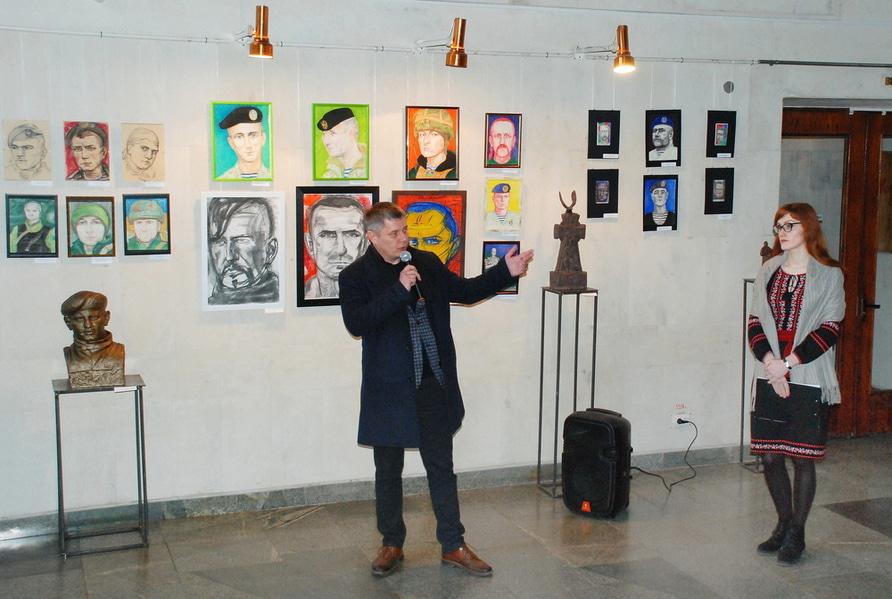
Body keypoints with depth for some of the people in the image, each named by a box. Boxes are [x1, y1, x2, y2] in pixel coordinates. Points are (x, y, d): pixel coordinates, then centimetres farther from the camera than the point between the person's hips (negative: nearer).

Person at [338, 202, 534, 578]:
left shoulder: (427, 263, 6)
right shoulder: (356, 276, -8)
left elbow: (464, 291, 16)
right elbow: (355, 323, -22)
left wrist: (506, 272, 5)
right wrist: (399, 290, -25)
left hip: (434, 385, 4)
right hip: (389, 389, -3)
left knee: (441, 466, 10)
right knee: (388, 470, 11)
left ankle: (453, 546, 20)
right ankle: (391, 545, 26)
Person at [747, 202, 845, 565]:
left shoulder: (829, 275, -2)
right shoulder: (768, 271, 10)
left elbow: (829, 329, -7)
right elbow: (754, 322, 6)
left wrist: (789, 362, -14)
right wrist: (770, 362, -9)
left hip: (810, 378, -4)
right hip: (771, 379, 4)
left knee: (802, 458, 1)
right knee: (769, 456, 6)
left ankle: (797, 534, 16)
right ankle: (784, 523, 26)